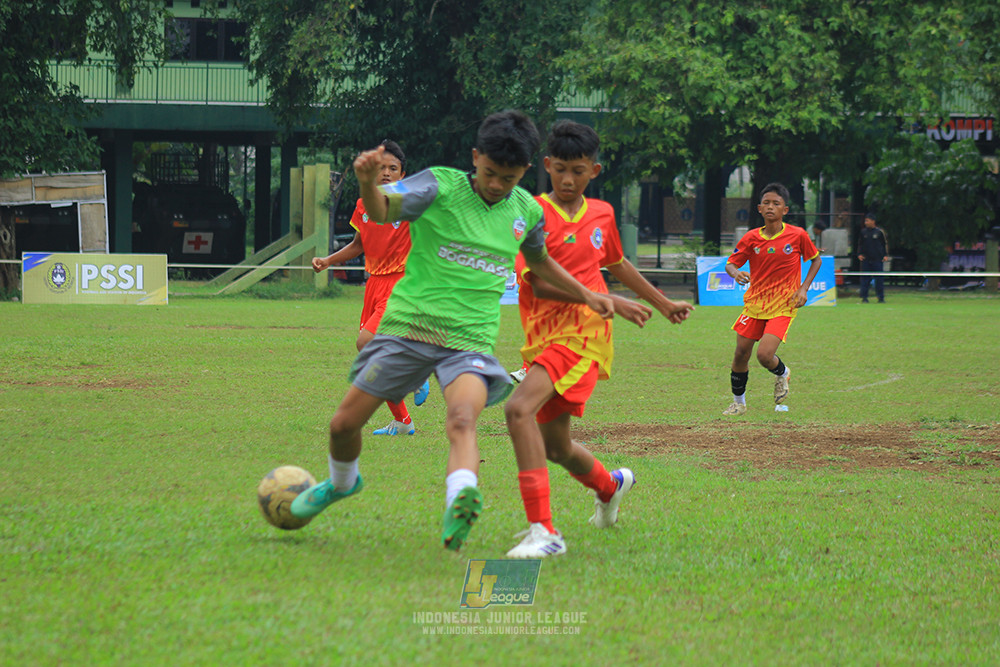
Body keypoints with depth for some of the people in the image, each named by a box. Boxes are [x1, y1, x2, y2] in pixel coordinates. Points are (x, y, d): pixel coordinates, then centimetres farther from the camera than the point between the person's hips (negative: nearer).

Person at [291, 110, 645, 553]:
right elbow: (382, 210, -24)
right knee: (344, 423, 4)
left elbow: (537, 259, 31)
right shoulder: (440, 186, -6)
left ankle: (460, 498, -55)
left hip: (470, 340, 1)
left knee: (463, 417, -30)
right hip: (408, 327, -1)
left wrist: (585, 294, 29)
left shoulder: (527, 211, 8)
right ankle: (342, 482, 37)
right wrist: (368, 183, -46)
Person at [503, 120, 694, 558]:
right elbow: (538, 282, -15)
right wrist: (607, 301, -19)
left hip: (584, 335, -1)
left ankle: (543, 530, -29)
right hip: (543, 336, 1)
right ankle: (611, 485, 49)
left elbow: (617, 264, 29)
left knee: (520, 409, -27)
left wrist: (664, 304, 39)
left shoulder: (602, 214, 9)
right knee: (555, 446, 14)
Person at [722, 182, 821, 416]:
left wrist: (803, 289, -5)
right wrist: (736, 273, -23)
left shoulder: (798, 235, -7)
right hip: (754, 303, 3)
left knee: (765, 355, -19)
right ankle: (738, 402, 25)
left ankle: (782, 373, 18)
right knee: (741, 355, 3)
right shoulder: (751, 238, -3)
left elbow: (816, 259, 7)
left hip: (783, 306, -3)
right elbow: (731, 263, 2)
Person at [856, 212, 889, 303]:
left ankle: (881, 298, 5)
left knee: (879, 279, -1)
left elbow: (885, 244, 8)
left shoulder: (879, 232, 2)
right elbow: (860, 244, 18)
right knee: (865, 279, -1)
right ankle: (864, 298, 3)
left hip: (877, 259, -2)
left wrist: (886, 255, 0)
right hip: (866, 260, 2)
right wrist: (859, 254, 6)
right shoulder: (863, 232, 8)